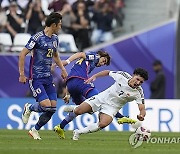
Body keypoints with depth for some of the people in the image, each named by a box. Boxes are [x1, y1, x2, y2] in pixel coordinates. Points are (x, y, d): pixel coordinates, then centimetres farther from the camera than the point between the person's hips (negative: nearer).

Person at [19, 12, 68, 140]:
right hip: (36, 78, -8)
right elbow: (23, 54, -11)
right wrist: (22, 74, -13)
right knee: (46, 105, -19)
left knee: (53, 107, -2)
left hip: (48, 77, 8)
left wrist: (62, 68, 16)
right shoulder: (37, 38, -13)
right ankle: (29, 108, 14)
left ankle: (35, 130, 17)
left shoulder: (55, 38, 12)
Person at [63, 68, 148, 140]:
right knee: (77, 112, -10)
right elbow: (107, 72, 2)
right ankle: (73, 108, 31)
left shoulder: (138, 93, -19)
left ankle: (78, 132, -9)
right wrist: (94, 76, -4)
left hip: (112, 107, -1)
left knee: (103, 124, -30)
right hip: (102, 98, 1)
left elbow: (142, 109, -23)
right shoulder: (123, 76, -16)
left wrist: (141, 116, -45)